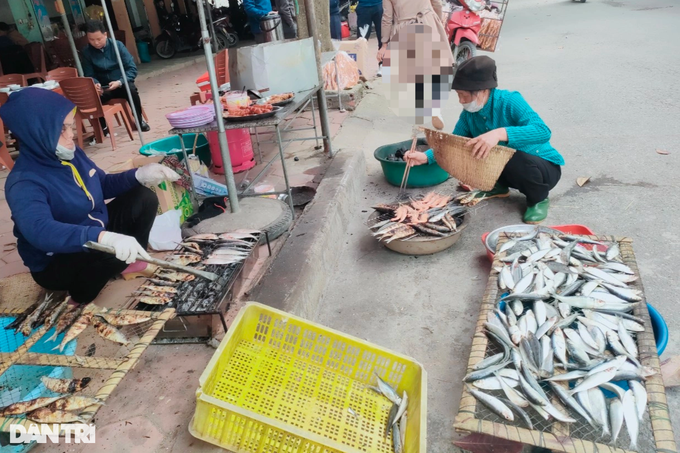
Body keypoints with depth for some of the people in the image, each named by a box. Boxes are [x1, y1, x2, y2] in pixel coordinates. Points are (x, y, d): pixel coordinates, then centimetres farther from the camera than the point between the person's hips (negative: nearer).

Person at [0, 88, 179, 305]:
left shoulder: (70, 153, -3)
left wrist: (139, 175, -9)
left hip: (95, 234, 8)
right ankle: (82, 294, -7)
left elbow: (104, 184, 12)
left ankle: (134, 263, 13)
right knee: (114, 251, -38)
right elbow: (40, 231, -46)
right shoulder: (24, 183, -28)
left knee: (144, 199, 3)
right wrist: (104, 237, -62)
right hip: (56, 262, -8)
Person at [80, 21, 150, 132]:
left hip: (121, 84, -1)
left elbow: (132, 69, -13)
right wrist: (95, 84, -27)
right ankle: (102, 127, -5)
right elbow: (89, 75, -2)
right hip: (102, 88, 1)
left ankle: (139, 120, -8)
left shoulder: (117, 45, -9)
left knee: (131, 90, -35)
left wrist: (120, 82, -29)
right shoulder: (86, 52, -4)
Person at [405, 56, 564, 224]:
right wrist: (425, 156, -18)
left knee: (517, 162, -39)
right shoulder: (469, 113, -9)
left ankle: (539, 198, -5)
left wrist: (500, 133, -52)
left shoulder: (510, 101, -27)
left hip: (544, 166, -5)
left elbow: (543, 132, -39)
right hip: (508, 168, 6)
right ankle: (499, 186, 12)